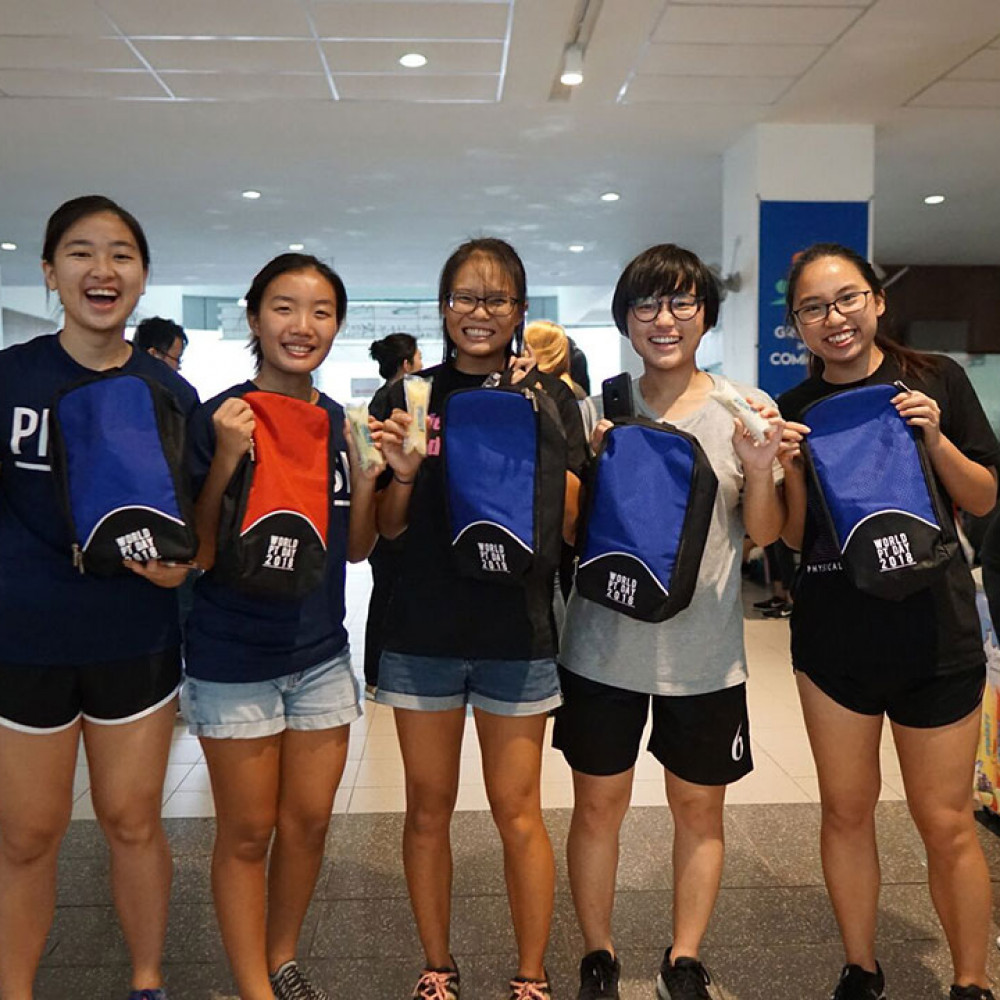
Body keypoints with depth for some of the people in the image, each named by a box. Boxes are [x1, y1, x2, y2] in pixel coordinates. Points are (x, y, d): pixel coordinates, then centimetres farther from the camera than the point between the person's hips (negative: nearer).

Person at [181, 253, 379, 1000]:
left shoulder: (345, 424, 3)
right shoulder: (219, 419, -11)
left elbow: (355, 548, 6)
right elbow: (198, 555, -13)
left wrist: (368, 468, -10)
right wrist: (228, 458, -25)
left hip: (321, 655, 5)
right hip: (234, 660, -4)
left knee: (309, 823, 15)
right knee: (249, 834, 9)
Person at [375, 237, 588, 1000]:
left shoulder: (550, 397, 1)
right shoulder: (410, 395, 3)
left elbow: (566, 519, -6)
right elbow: (388, 527, 4)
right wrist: (403, 473, -16)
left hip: (516, 633, -1)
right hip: (423, 631, 2)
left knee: (518, 813, 6)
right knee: (428, 807, 12)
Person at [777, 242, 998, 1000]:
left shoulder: (935, 379, -1)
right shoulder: (792, 410, 2)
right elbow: (794, 539, 4)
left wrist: (935, 437, -14)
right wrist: (791, 470, -13)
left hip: (934, 631, -1)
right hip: (833, 634, 2)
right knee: (847, 810, 13)